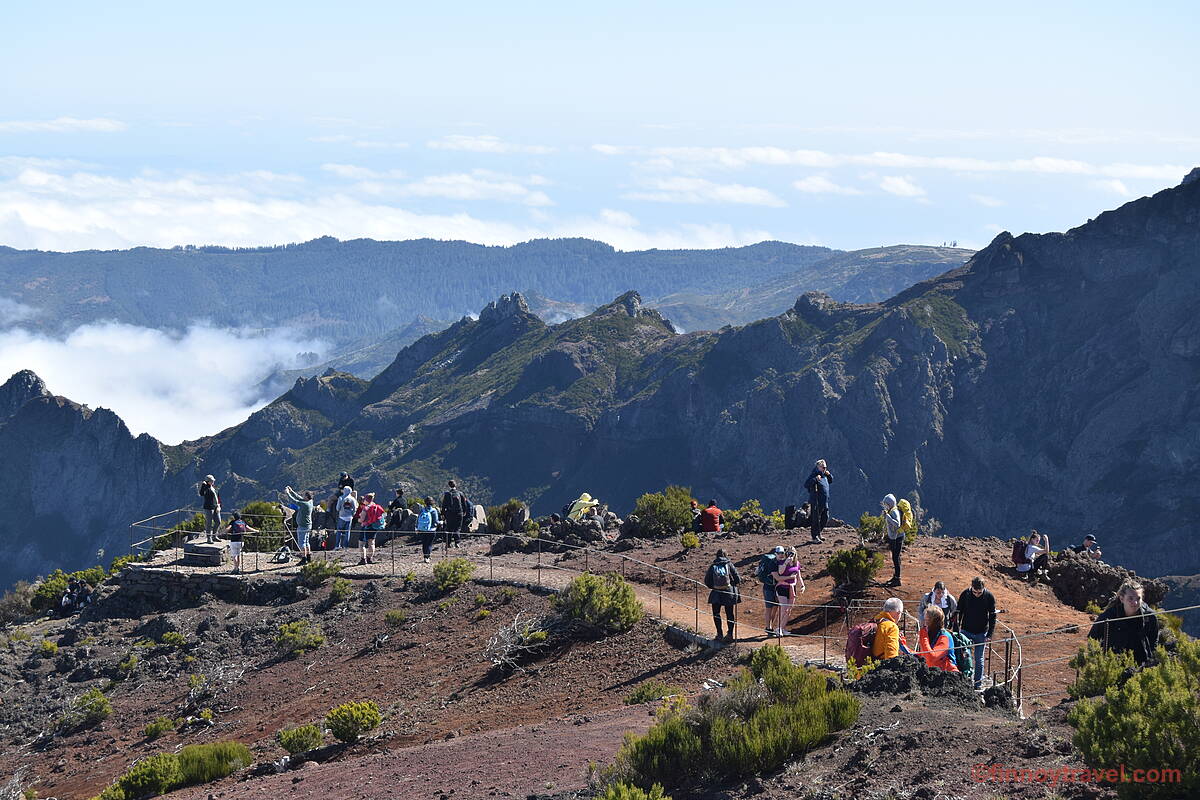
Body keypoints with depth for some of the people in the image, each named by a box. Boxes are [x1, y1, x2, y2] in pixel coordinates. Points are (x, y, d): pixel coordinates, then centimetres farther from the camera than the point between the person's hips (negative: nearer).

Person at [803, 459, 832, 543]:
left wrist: (829, 475, 8)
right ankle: (815, 537, 4)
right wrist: (815, 479, -32)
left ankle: (818, 533, 29)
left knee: (825, 518, 13)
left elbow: (831, 481, 29)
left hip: (825, 501, 8)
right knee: (816, 519, -3)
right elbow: (806, 485, -22)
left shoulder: (824, 474, 12)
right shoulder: (813, 475, -12)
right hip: (816, 501, -8)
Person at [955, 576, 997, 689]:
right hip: (966, 631, 1)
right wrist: (956, 631, -2)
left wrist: (989, 635, -9)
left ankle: (977, 685, 15)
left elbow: (992, 617, -4)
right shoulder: (965, 594, -10)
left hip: (981, 633, -1)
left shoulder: (989, 597, -11)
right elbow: (958, 613, 0)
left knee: (979, 659, 6)